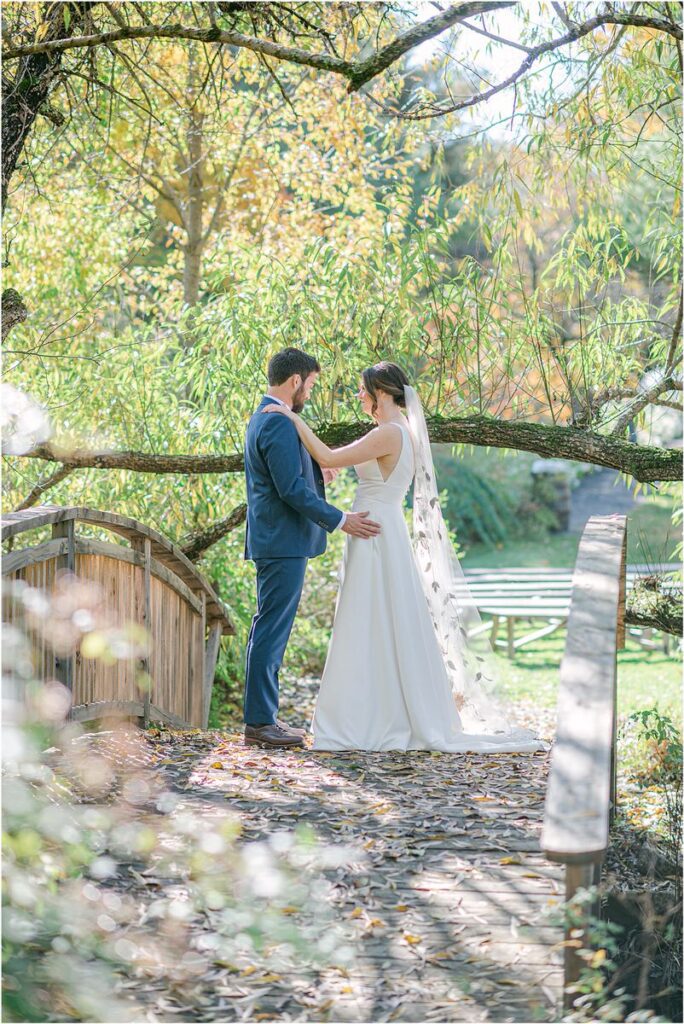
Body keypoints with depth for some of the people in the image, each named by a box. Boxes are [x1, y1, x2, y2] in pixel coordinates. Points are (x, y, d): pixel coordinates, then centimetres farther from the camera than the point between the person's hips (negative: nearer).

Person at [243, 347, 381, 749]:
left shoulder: (263, 419, 17)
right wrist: (340, 520, -16)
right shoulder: (279, 424, -16)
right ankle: (260, 722, -3)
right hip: (283, 542, -11)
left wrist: (316, 471, 9)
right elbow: (291, 489, -21)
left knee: (270, 630, 13)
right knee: (272, 630, -7)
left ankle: (264, 716, 18)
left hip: (276, 542, 11)